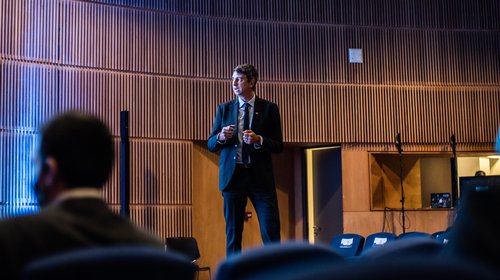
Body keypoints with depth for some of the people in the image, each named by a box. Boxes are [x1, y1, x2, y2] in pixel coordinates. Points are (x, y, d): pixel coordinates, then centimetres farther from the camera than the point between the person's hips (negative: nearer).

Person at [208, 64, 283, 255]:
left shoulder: (269, 108, 5)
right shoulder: (224, 109, 11)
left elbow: (278, 146, 3)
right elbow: (211, 145, 10)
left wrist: (259, 140, -15)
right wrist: (221, 137, -12)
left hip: (260, 177, -2)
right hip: (232, 175, 2)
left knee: (271, 231, -6)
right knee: (232, 232, 5)